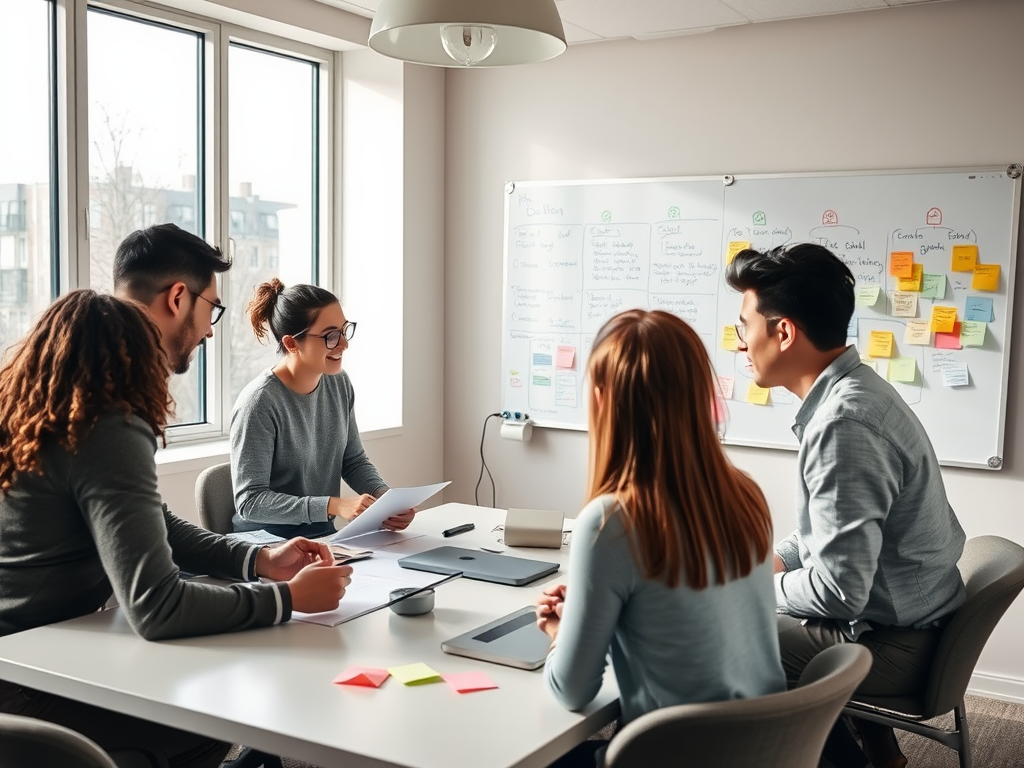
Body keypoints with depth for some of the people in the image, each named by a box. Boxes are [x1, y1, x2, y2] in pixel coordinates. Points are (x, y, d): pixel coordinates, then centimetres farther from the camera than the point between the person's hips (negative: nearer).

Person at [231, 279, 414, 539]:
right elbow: (250, 500, -20)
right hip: (266, 544, -6)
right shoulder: (260, 402, -19)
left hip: (324, 536, 6)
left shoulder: (339, 384, 2)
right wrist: (334, 506, -28)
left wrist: (387, 497, -7)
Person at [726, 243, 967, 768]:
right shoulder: (851, 390, 3)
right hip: (902, 615, 10)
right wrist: (769, 563, 7)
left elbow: (839, 590, -28)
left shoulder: (844, 422, -28)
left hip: (892, 645, -9)